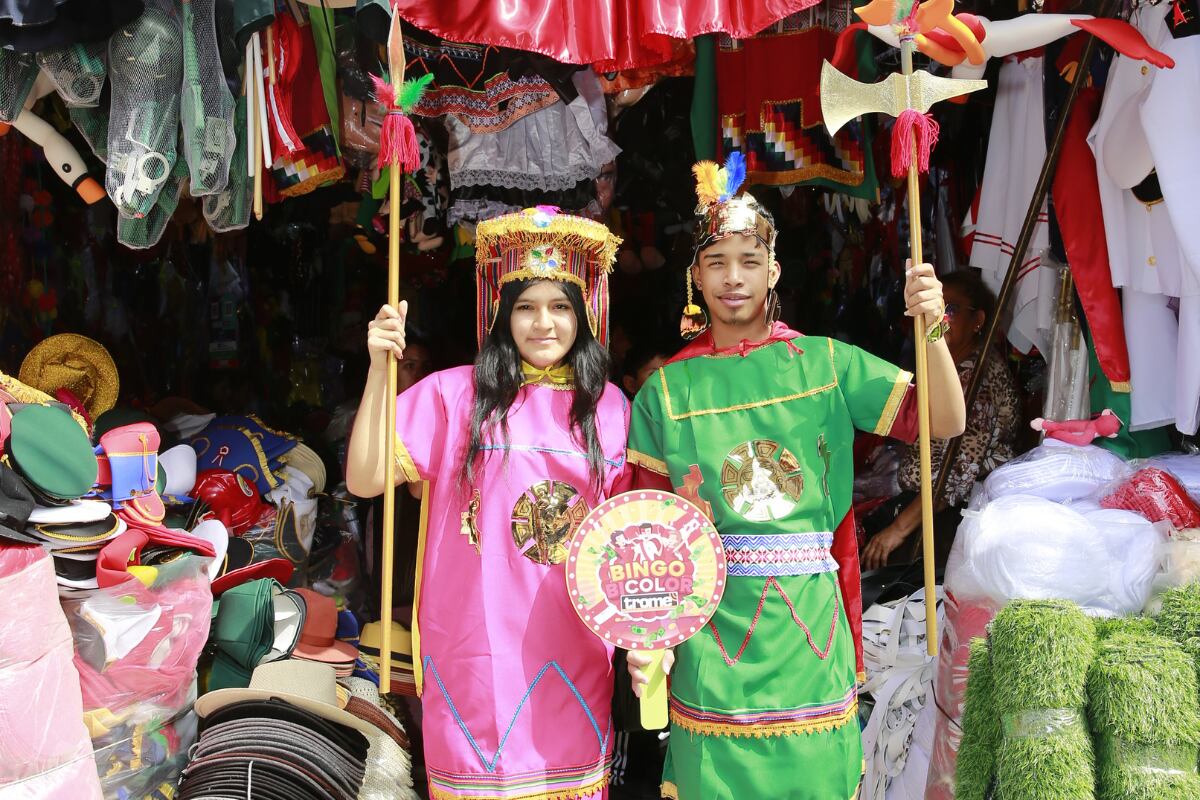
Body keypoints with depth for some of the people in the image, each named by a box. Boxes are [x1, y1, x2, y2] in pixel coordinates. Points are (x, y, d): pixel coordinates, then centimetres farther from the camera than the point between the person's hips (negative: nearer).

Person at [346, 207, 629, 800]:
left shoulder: (608, 406, 3)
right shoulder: (455, 394, -4)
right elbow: (365, 480, -10)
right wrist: (379, 368, -17)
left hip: (574, 655, 2)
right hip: (477, 650, -2)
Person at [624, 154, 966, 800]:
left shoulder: (826, 364, 2)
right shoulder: (668, 390, 1)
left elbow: (944, 422, -5)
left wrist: (932, 329, -21)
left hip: (810, 633, 1)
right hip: (710, 638, 0)